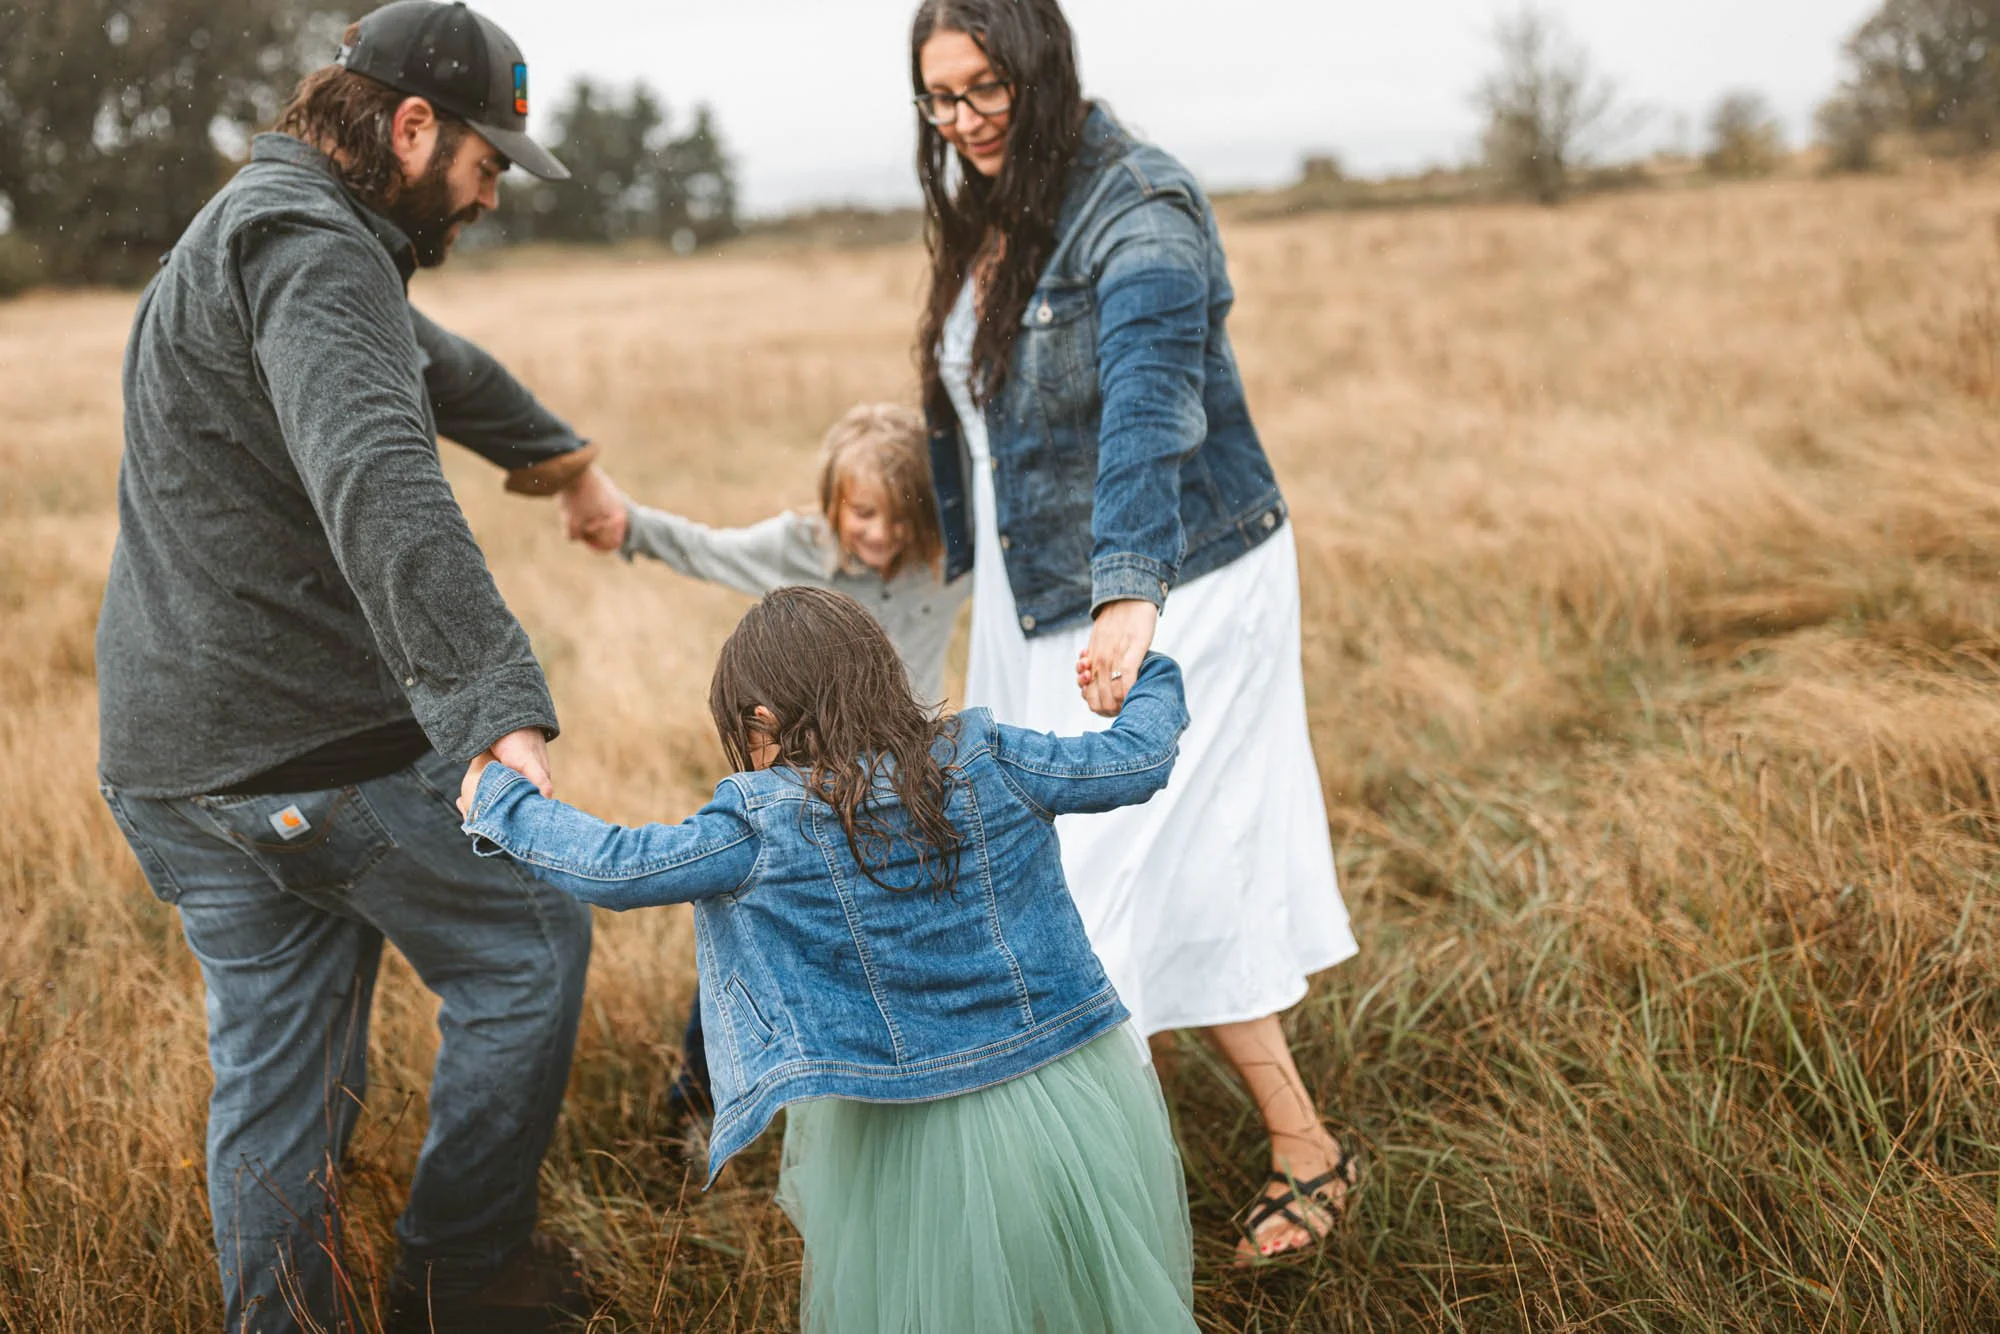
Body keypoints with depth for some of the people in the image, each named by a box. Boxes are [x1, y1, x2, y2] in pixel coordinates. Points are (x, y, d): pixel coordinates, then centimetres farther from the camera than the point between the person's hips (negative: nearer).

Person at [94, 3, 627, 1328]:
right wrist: (503, 709, -45)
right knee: (531, 949, 9)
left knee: (277, 1072, 13)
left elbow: (437, 364, 36)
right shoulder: (309, 249, -17)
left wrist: (560, 456, 51)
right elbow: (378, 483, -35)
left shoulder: (257, 230, 19)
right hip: (328, 749, -10)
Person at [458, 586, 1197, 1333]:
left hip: (927, 1148, -3)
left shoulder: (763, 825, -11)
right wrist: (1151, 678, 28)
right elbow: (1137, 760, 6)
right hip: (1088, 1098, 3)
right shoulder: (986, 760, -3)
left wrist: (499, 803, 10)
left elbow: (615, 871, -6)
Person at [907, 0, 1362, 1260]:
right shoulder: (982, 217, 7)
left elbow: (1149, 411, -35)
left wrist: (1133, 595, -47)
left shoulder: (1138, 214, -20)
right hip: (1038, 596, 9)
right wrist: (950, 548, 26)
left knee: (1156, 879, -6)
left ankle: (1308, 1153, 11)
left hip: (1172, 590, -8)